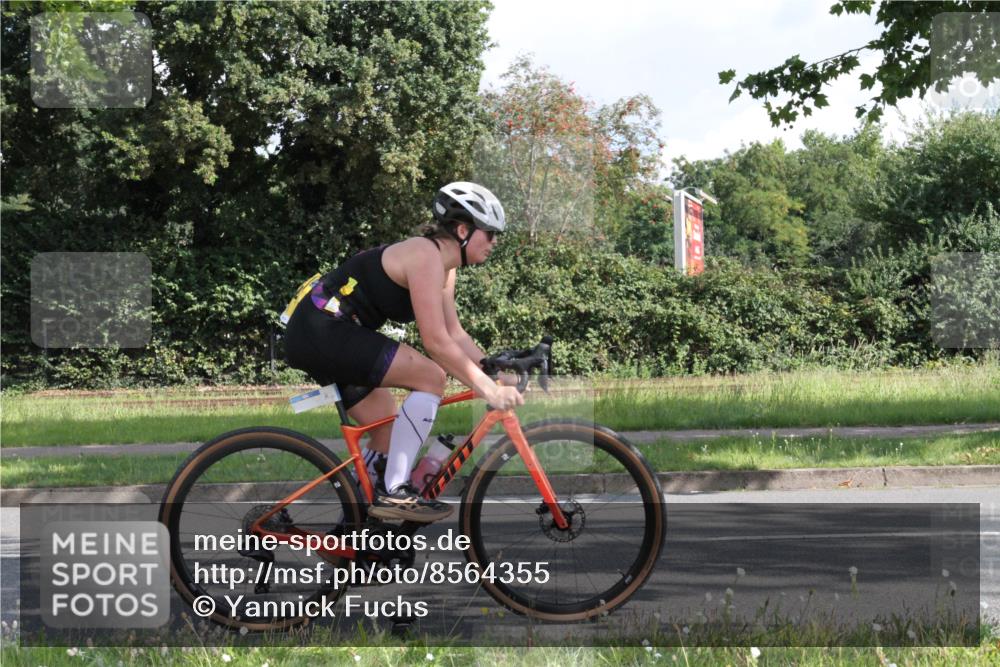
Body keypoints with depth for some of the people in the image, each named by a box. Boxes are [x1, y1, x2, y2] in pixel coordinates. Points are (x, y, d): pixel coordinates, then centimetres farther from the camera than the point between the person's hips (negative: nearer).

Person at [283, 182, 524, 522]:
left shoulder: (444, 266, 13)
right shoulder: (426, 255, -17)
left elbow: (456, 335, 14)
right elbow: (436, 342, -23)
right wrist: (488, 389, -22)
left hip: (318, 338, 11)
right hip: (322, 331, -11)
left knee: (393, 433, 13)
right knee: (430, 376, -17)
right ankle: (393, 491, -16)